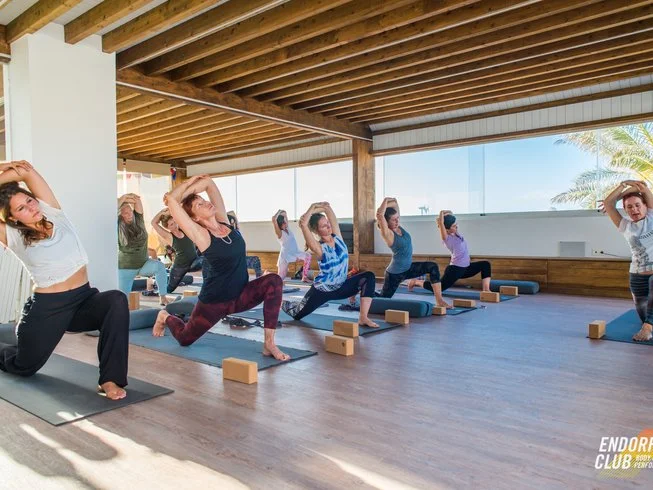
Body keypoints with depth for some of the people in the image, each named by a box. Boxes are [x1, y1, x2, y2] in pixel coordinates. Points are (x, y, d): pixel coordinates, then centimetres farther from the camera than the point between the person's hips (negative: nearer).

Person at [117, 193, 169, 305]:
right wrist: (124, 198, -33)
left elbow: (138, 205, -15)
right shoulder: (118, 226, -11)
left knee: (159, 266, -30)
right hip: (125, 267, -1)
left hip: (143, 262, 2)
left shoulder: (138, 220, -3)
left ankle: (162, 298, -23)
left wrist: (135, 199, -32)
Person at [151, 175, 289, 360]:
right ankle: (165, 317, 50)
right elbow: (170, 200, -26)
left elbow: (209, 183, 1)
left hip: (240, 295, 4)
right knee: (184, 339, 15)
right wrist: (189, 182, -10)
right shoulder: (200, 235, -17)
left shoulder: (223, 220, -2)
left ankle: (269, 343, -22)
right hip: (214, 300, -4)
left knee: (274, 281, -24)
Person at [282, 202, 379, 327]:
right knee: (297, 314, 12)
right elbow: (303, 224, -37)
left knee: (369, 277, -19)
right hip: (322, 290, -4)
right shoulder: (319, 248, -21)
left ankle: (363, 318, -22)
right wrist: (313, 208, -24)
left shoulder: (337, 236, -5)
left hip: (340, 287, 4)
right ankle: (280, 303, 48)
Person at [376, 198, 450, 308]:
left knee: (433, 267, -10)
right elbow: (379, 215, -37)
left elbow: (396, 209, 11)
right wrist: (386, 201, -24)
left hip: (408, 268, 7)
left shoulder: (398, 227, -1)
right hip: (395, 273, -7)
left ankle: (439, 300, -11)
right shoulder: (387, 233, -21)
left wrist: (394, 200, -9)